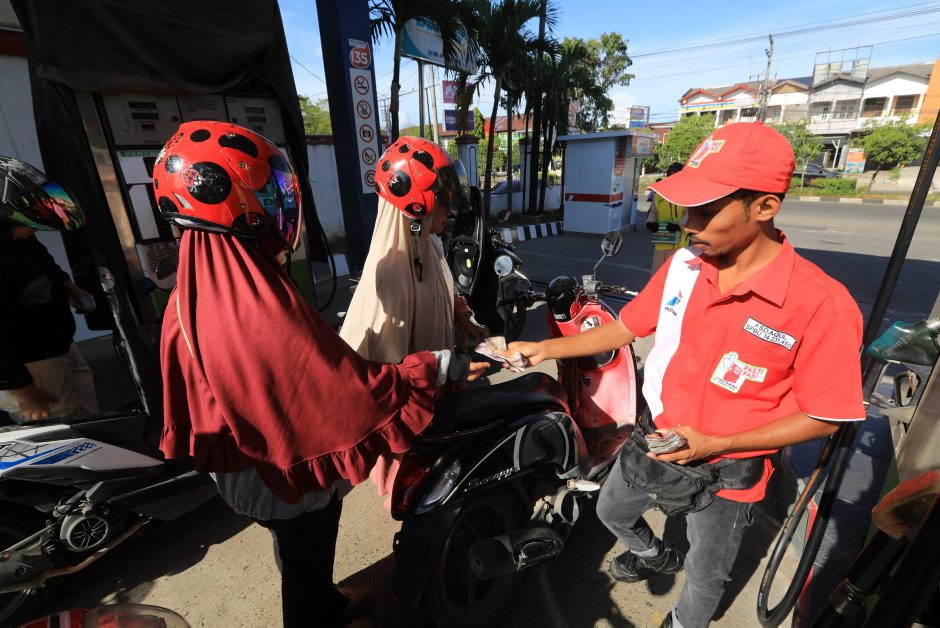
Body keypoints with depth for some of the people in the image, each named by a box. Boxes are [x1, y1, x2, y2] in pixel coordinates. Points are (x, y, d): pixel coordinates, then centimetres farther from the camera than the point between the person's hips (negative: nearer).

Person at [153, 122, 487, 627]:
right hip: (294, 473, -8)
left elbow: (187, 400, 2)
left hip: (243, 469, 8)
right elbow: (355, 388, -33)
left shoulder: (186, 299, -10)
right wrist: (443, 367, -24)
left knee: (297, 557, 33)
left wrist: (214, 453, 17)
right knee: (308, 567, 22)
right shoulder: (269, 310, -36)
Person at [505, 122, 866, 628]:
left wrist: (715, 445, -25)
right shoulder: (683, 264, -12)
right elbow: (626, 327, -3)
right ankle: (656, 556, 62)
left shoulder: (822, 304, -26)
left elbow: (823, 416, -16)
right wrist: (543, 349, -9)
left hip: (727, 472, -4)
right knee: (612, 511, 29)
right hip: (654, 442, 5)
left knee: (705, 577, 24)